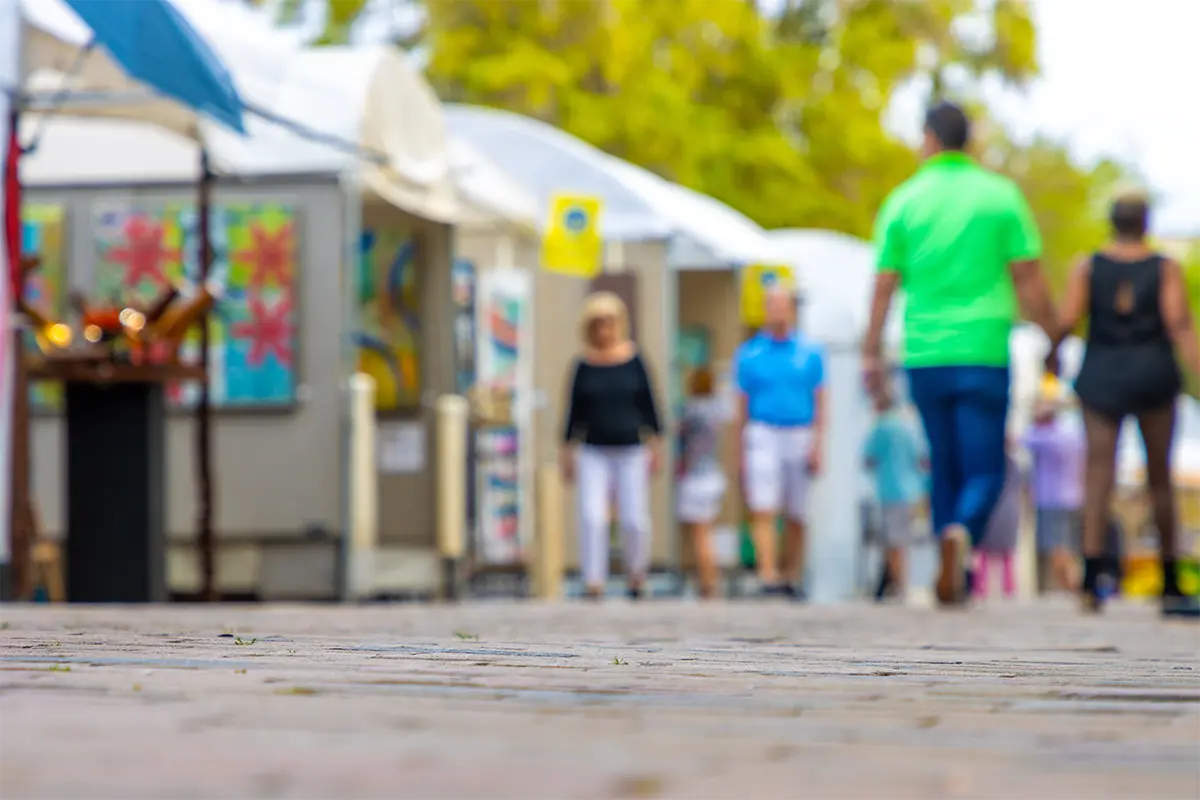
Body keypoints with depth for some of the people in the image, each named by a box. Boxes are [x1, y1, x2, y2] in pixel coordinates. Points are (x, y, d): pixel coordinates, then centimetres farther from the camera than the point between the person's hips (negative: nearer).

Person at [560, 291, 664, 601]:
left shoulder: (634, 360, -1)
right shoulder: (584, 365, 1)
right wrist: (567, 450, 7)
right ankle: (594, 582, -9)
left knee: (634, 519, 0)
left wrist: (655, 444, 3)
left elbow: (649, 404, 5)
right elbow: (575, 410, 7)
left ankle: (636, 572, 25)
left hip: (631, 451, 0)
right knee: (592, 518, -11)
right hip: (594, 452, 1)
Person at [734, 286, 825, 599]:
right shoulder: (749, 353, 6)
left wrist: (817, 445, -6)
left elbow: (820, 403, 5)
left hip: (799, 435, 1)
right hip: (762, 435, -1)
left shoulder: (810, 352, 6)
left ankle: (791, 579, 15)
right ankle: (768, 577, -22)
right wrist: (739, 454, 7)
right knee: (763, 511, -15)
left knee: (795, 518, 5)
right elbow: (742, 407, 10)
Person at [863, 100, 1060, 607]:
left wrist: (872, 354, 10)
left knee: (944, 468, 14)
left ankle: (955, 581, 14)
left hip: (925, 356, 2)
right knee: (984, 471, 0)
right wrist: (1053, 339, 6)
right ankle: (961, 534, -30)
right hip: (984, 352, -2)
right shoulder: (1000, 195, 1)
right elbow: (1028, 280, -2)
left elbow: (884, 286, 3)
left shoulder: (905, 200, 5)